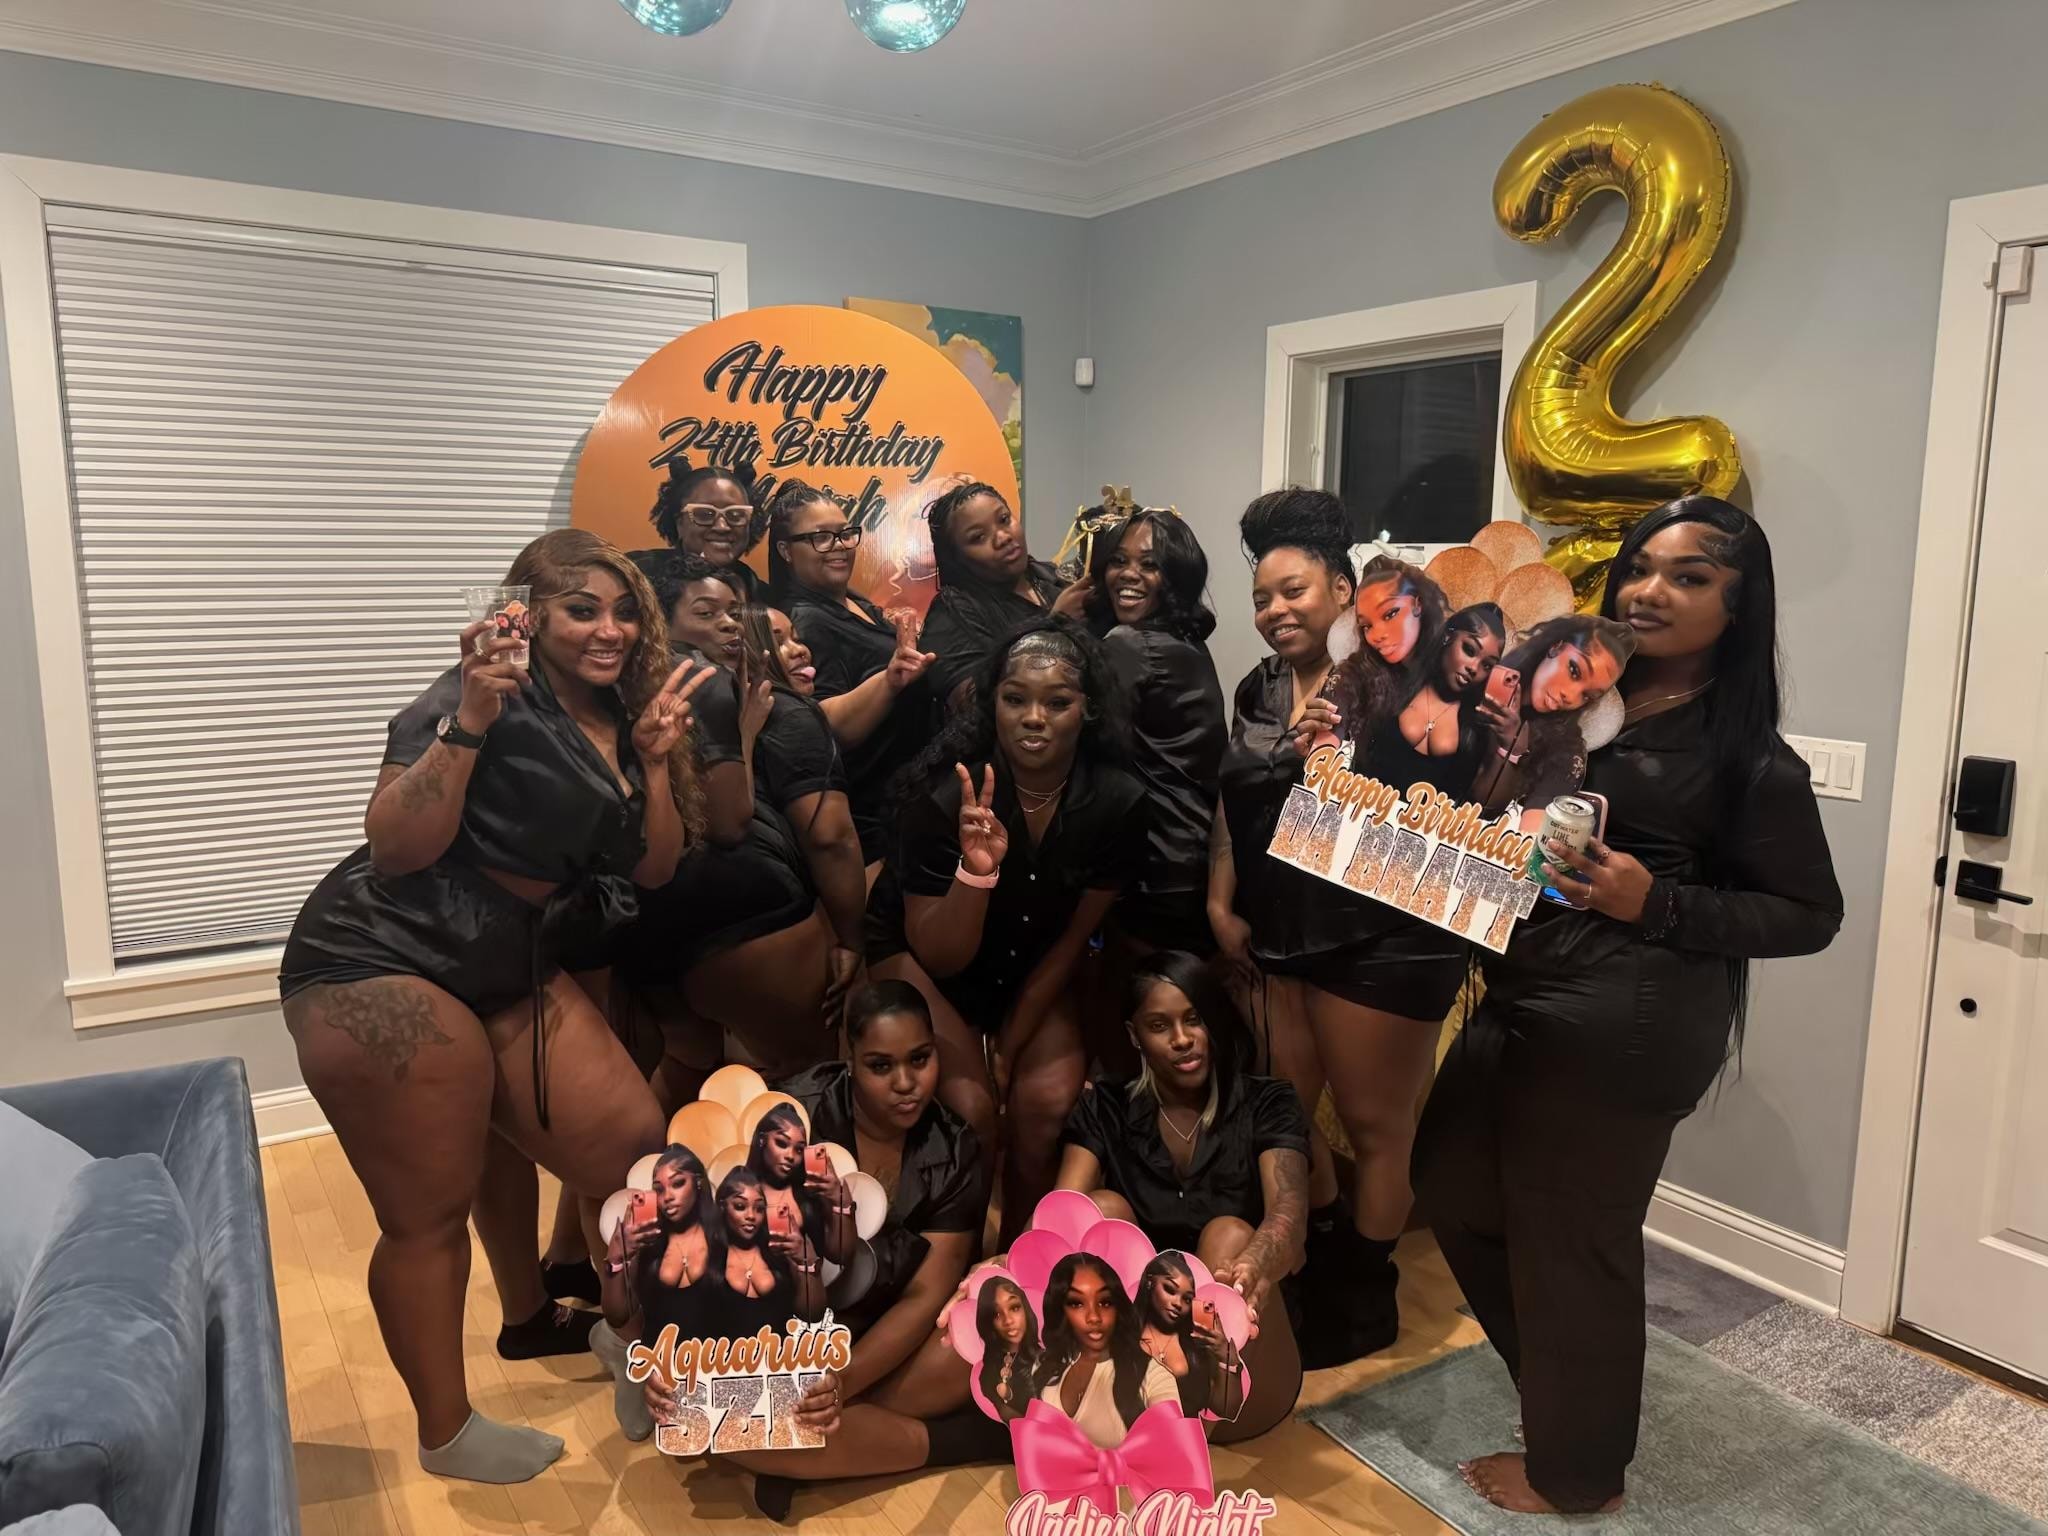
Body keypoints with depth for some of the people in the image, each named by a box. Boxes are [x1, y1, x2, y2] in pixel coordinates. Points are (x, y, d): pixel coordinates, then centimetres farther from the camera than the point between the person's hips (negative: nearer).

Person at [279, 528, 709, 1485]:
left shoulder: (622, 713, 7)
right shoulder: (495, 700, -16)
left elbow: (655, 866, 5)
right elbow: (397, 845, -23)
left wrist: (657, 759, -8)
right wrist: (468, 719, -32)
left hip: (511, 974, 8)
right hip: (384, 967, -8)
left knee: (632, 1145, 10)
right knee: (429, 1212, 0)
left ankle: (533, 1321, 36)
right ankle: (447, 1435, 20)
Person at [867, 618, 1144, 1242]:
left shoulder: (1116, 801, -20)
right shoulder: (945, 794, -28)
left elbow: (1074, 937, -7)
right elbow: (939, 958, -23)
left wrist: (1009, 1047, -6)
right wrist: (977, 868, -41)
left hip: (1033, 967, 3)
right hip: (921, 957, -2)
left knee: (1050, 1105, -17)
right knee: (968, 1111, -21)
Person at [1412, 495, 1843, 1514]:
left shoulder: (1746, 754, -8)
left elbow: (1811, 914, -5)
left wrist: (1656, 903, -18)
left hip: (1627, 1025, -8)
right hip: (1520, 996, 8)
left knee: (1568, 1238, 5)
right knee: (1453, 1182, 19)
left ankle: (1573, 1472, 31)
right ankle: (1563, 1385, 42)